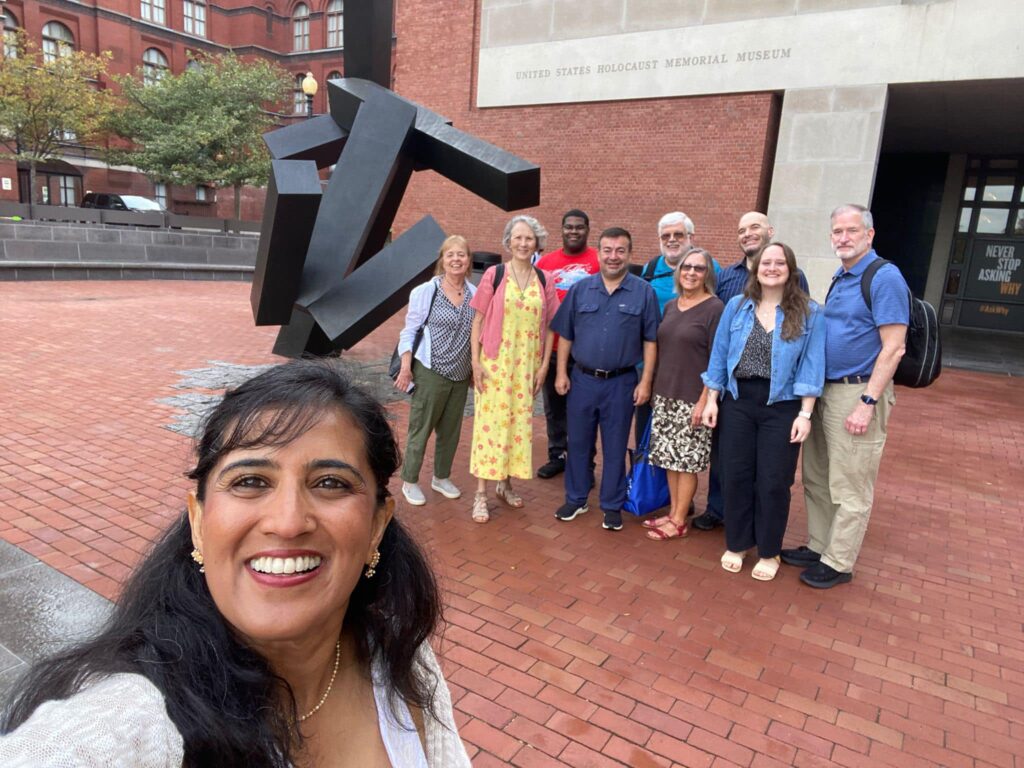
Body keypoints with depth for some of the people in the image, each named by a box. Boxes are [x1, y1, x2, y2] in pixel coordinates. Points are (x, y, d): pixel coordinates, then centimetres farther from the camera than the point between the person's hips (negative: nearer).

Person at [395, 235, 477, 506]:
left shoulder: (475, 294, 1)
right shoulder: (425, 292, -8)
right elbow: (409, 331, -5)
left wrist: (476, 368, 12)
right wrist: (405, 367, -12)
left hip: (461, 374, 4)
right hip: (430, 372, -4)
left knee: (451, 430, 14)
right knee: (420, 429, 5)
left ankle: (441, 477, 32)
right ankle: (410, 482, 21)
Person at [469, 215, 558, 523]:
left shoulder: (544, 281, 5)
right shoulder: (494, 275, -3)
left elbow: (549, 326, 8)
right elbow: (477, 320, -2)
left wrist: (544, 364, 3)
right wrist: (475, 361, -8)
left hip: (528, 364, 3)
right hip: (495, 361, -3)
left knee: (520, 422, 10)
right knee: (490, 422, -2)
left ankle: (506, 483, 27)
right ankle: (481, 494, 5)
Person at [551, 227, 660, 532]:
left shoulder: (643, 292, -3)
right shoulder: (580, 289, 3)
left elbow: (650, 341, -2)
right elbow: (565, 335, 6)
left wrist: (645, 381, -6)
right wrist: (561, 373, 1)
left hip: (621, 382, -2)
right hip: (582, 379, 2)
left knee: (615, 447, 8)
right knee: (578, 442, 12)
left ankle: (612, 506, 23)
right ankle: (576, 499, 28)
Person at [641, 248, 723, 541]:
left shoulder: (714, 308, -8)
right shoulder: (670, 306, 10)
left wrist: (705, 400, -15)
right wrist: (656, 387, 11)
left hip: (692, 398, -6)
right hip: (665, 394, 6)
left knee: (687, 461, 2)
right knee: (670, 457, 12)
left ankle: (679, 521, 14)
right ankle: (673, 512, 25)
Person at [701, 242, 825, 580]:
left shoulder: (809, 312, -4)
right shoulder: (736, 306, 3)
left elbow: (812, 365, -6)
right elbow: (719, 355, 5)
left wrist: (805, 414, -11)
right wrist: (712, 400, 2)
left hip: (782, 407, -2)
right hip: (737, 402, 2)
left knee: (773, 482, 6)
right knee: (736, 476, 9)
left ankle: (768, 552, 25)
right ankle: (736, 544, 28)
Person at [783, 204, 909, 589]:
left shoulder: (884, 277, -12)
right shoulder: (839, 278, 13)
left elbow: (893, 348, -17)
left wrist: (868, 403, -21)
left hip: (859, 393, -8)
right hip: (824, 390, 8)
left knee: (849, 488, 2)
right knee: (816, 479, 15)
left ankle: (838, 563, 15)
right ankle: (818, 546, 29)